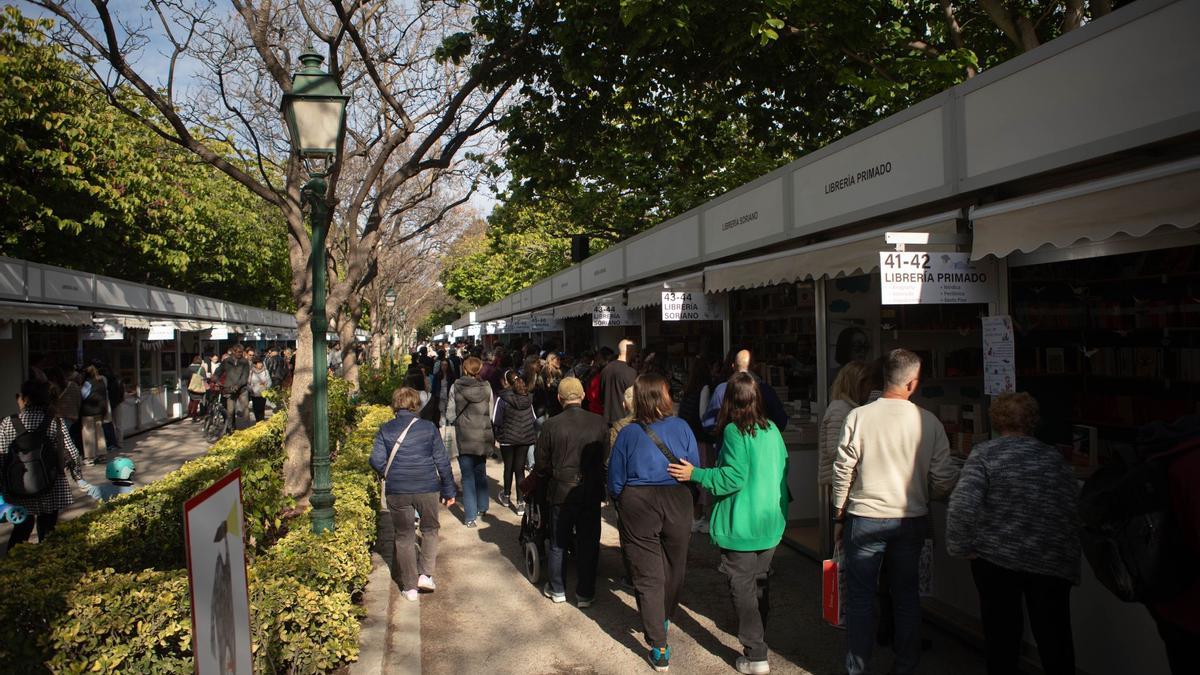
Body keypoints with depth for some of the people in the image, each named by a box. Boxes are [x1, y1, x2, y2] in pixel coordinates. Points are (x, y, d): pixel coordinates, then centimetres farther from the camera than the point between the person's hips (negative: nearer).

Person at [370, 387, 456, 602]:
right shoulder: (428, 427, -1)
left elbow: (376, 461, -7)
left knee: (404, 536, 12)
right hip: (427, 488, -1)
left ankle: (410, 586, 16)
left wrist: (389, 475, 14)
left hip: (397, 491, 1)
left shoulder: (385, 430, 1)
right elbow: (442, 461, 0)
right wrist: (448, 490, 8)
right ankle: (426, 574, 11)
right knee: (430, 530, 21)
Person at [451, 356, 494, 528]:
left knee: (468, 475, 2)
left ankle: (470, 516, 2)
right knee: (480, 471, 19)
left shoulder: (455, 387, -6)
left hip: (464, 436, -2)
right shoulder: (486, 387, -2)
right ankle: (482, 507, 30)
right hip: (483, 436, 2)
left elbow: (451, 412, 0)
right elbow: (491, 412, 4)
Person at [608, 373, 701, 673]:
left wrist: (622, 504, 15)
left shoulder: (627, 434, -7)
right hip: (677, 502, 2)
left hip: (638, 505, -1)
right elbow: (695, 469, 0)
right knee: (674, 568, 22)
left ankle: (659, 649, 5)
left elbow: (615, 482, -2)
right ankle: (664, 620, 43)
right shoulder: (681, 428, -6)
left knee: (647, 577, 5)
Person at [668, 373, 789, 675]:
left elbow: (734, 477, -21)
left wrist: (695, 474, -14)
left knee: (743, 588, 3)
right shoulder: (772, 429, 4)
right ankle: (758, 637, 33)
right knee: (761, 583, 19)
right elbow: (783, 470, 11)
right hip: (771, 523, 7)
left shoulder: (734, 431, -16)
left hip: (741, 526, -7)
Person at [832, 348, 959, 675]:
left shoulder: (859, 416, -11)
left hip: (865, 519, -2)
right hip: (912, 520, 2)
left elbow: (842, 470, -7)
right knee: (906, 596, 16)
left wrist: (839, 515, 5)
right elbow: (943, 479, -2)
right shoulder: (929, 422, -7)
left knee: (860, 598, 8)